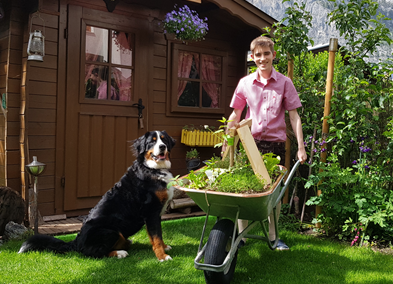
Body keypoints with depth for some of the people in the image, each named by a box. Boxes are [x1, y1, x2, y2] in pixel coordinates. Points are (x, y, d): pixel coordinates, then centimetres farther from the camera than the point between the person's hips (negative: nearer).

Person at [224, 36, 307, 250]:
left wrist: (300, 148, -5)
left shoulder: (284, 83, 0)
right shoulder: (245, 83, 4)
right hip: (250, 142, 1)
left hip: (275, 143, 0)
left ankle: (273, 237, 23)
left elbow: (294, 116, 0)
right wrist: (226, 144, 8)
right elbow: (235, 115, 10)